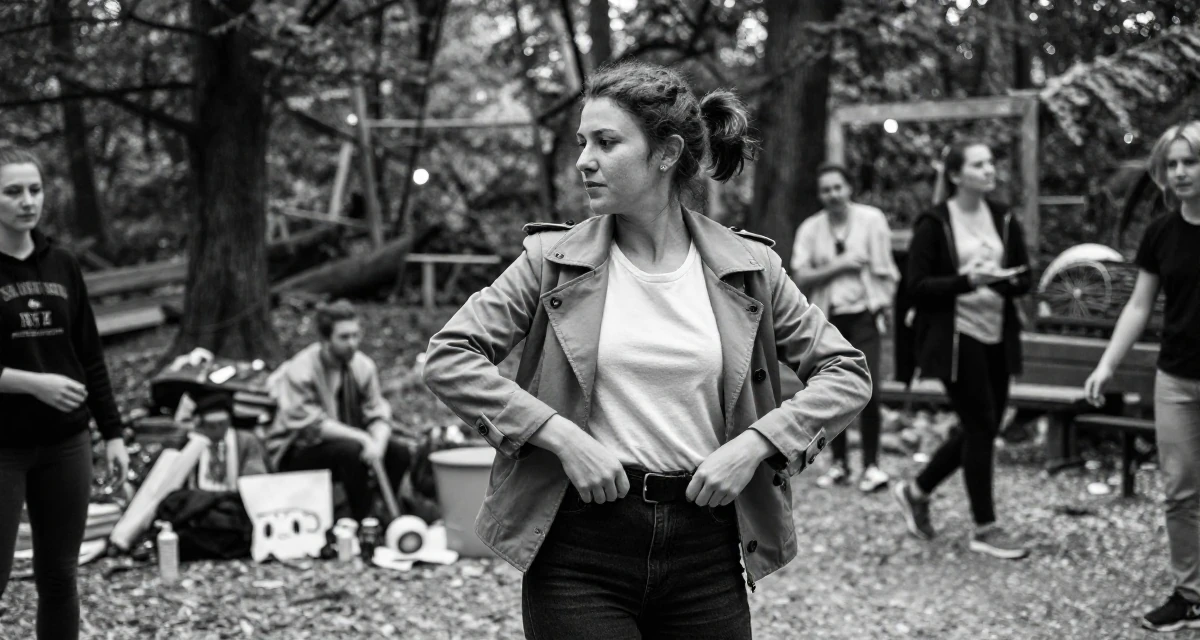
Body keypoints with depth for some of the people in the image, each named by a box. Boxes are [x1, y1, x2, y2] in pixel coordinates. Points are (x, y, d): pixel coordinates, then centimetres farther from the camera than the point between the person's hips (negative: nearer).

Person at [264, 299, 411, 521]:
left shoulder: (362, 365, -3)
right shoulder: (300, 371, -20)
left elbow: (378, 415, -5)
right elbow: (311, 425, -24)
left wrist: (378, 443, -28)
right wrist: (363, 438, -31)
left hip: (347, 439, 6)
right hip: (297, 455, -6)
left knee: (400, 451, -15)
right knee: (351, 450, -34)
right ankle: (362, 522, -20)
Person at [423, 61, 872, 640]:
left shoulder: (747, 269, 2)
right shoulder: (555, 260, 0)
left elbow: (847, 374, 6)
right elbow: (448, 359, -5)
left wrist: (754, 444, -8)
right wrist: (562, 438, -15)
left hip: (706, 554, 2)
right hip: (581, 553, -1)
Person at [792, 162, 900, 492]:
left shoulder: (871, 219, -1)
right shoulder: (810, 228, 4)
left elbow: (885, 270, 1)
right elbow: (800, 278, -3)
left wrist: (884, 307, -4)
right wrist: (837, 266, -13)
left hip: (863, 314, -3)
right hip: (827, 317, 3)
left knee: (868, 390, -12)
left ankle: (871, 465, -2)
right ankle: (839, 463, 18)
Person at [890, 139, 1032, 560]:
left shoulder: (1004, 220, 8)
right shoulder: (934, 224, -7)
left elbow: (1024, 280, 7)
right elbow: (917, 287, -11)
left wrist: (1003, 281, -16)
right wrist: (968, 280, -24)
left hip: (996, 337, 6)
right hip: (956, 337, -6)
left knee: (981, 428, 10)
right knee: (981, 426, -5)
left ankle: (916, 491, 29)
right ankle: (985, 529, 6)